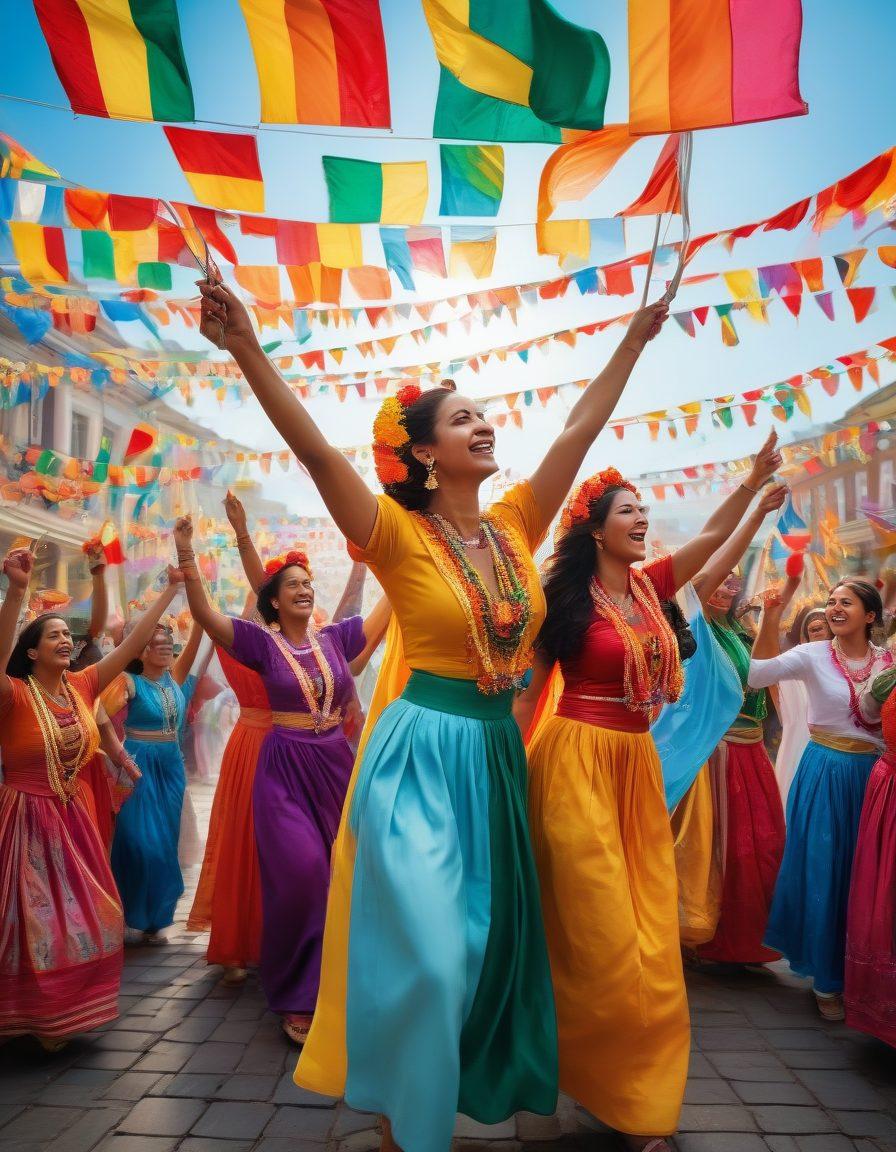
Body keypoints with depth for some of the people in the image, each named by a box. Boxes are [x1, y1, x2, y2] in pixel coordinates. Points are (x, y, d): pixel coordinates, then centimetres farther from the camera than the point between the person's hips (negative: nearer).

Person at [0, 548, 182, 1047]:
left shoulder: (81, 686, 1)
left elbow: (132, 644, 0)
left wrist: (171, 590, -4)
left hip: (75, 819, 6)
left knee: (82, 919, 13)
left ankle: (62, 1013, 33)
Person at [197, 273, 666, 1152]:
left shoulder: (514, 525, 5)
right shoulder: (400, 535, -10)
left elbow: (580, 430, 10)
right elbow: (315, 451, -22)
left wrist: (634, 340, 16)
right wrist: (247, 349, -31)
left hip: (498, 751, 6)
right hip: (422, 752, -6)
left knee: (491, 942, 18)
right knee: (424, 955, -2)